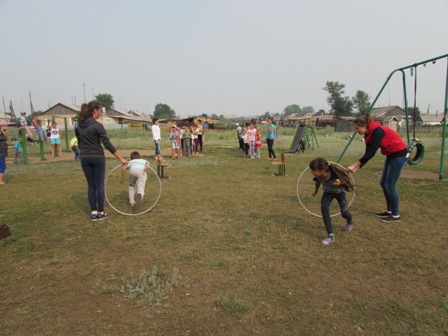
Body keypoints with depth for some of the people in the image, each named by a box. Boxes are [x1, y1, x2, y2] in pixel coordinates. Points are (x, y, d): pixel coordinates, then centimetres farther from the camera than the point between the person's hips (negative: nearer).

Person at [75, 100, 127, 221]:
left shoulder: (78, 126, 6)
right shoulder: (97, 125, -15)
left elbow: (79, 144, 13)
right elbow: (107, 144, -18)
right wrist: (121, 159, -17)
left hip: (85, 158, 6)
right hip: (98, 158, -6)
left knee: (91, 185, 11)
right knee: (99, 185, 3)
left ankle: (93, 212, 14)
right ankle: (100, 213, 11)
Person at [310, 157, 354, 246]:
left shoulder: (335, 173, -40)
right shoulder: (317, 175, -27)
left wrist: (340, 182, -42)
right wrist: (315, 191, 14)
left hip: (340, 192, -2)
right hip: (328, 192, 3)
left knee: (344, 213, -3)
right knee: (324, 208, -21)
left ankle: (350, 221, 40)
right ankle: (331, 235, -13)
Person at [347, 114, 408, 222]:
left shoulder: (377, 131, -25)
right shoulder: (369, 134, 2)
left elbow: (371, 153, -29)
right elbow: (368, 153, 3)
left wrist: (355, 165, -27)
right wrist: (357, 167, -7)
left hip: (399, 154, -9)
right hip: (391, 155, 9)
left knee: (390, 185, -5)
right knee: (383, 183, 11)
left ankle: (396, 215, 8)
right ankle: (389, 211, 23)